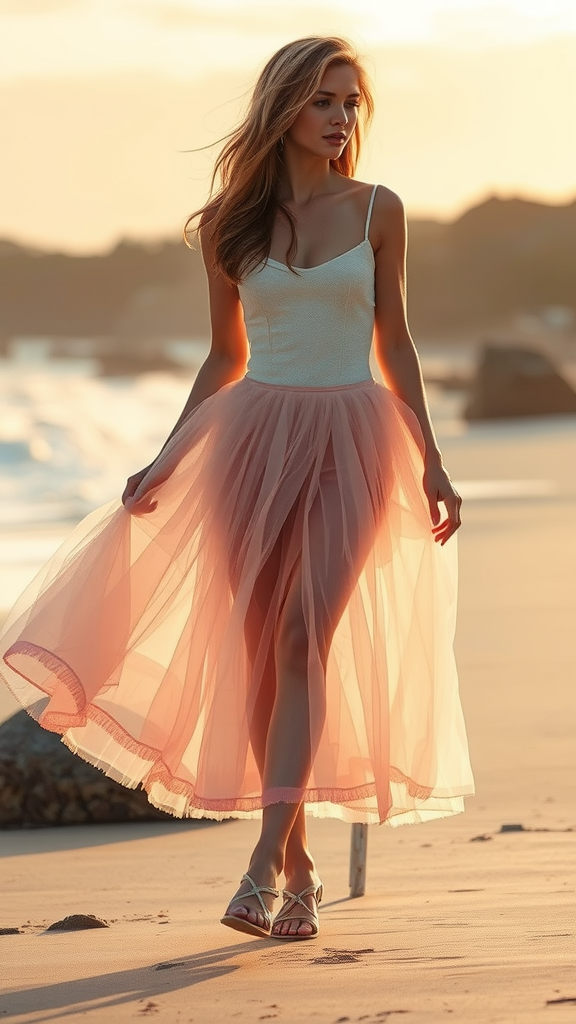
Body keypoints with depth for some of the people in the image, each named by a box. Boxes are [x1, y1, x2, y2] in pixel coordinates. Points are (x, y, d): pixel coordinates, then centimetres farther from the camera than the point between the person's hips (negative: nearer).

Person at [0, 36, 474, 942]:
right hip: (254, 442, 2)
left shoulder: (377, 212, 5)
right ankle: (299, 864, 12)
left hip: (350, 443, -2)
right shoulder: (231, 224, 6)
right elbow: (225, 359, 12)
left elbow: (394, 343, 10)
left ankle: (265, 862, -18)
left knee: (304, 641, -14)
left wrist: (430, 462, 6)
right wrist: (165, 462, 6)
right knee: (260, 653, 0)